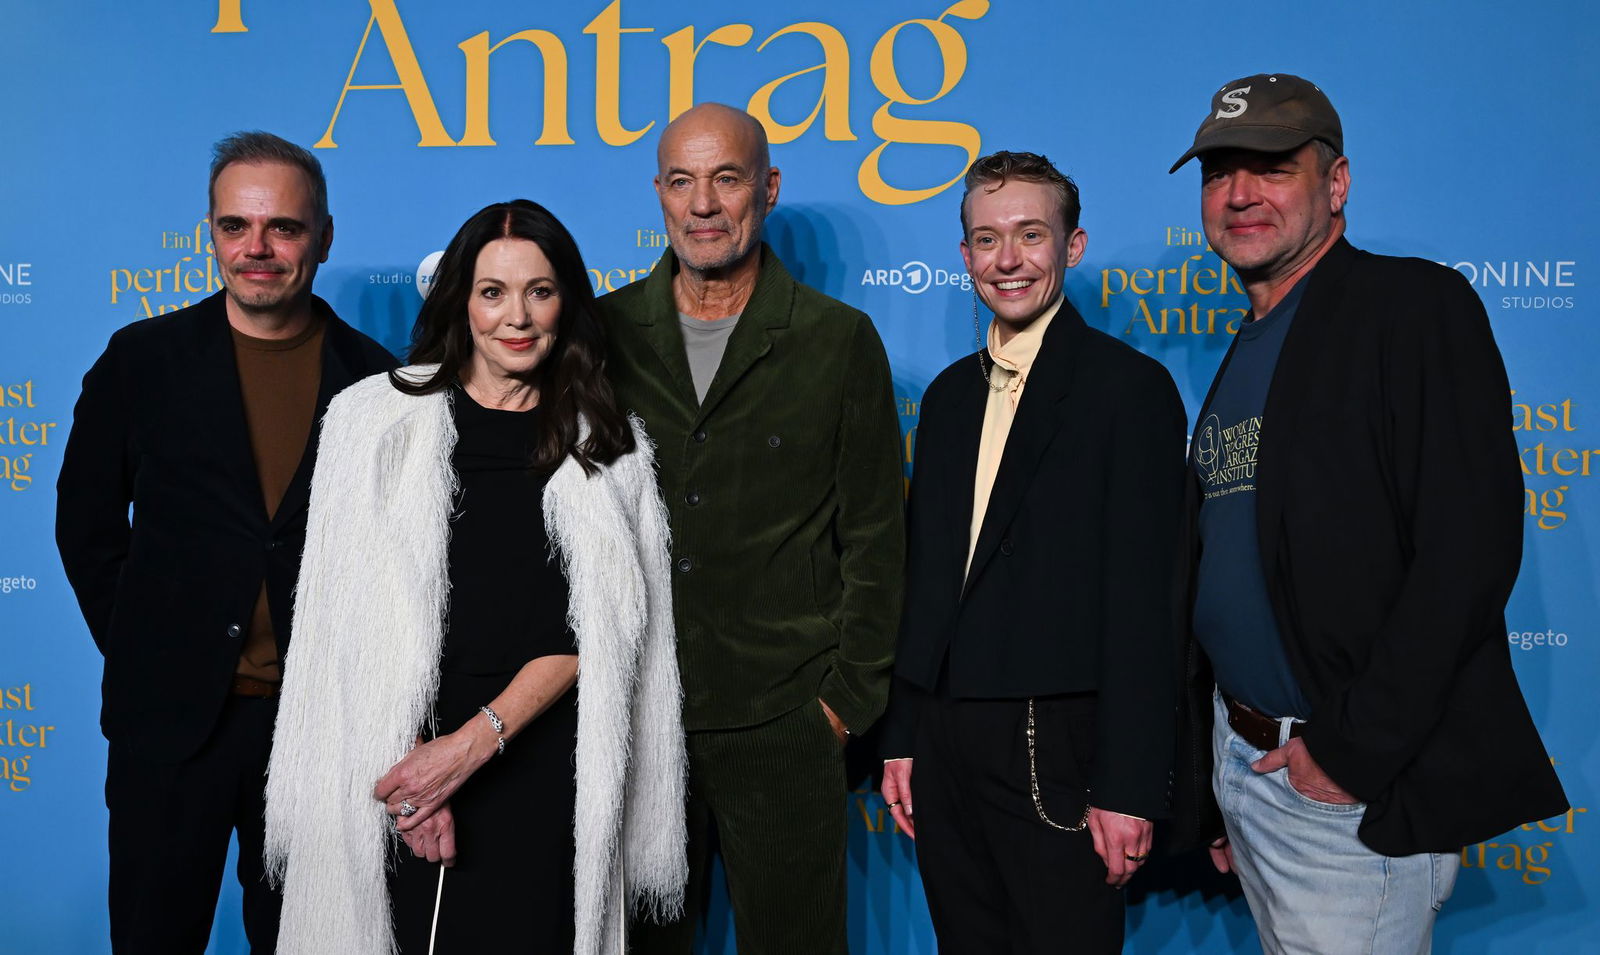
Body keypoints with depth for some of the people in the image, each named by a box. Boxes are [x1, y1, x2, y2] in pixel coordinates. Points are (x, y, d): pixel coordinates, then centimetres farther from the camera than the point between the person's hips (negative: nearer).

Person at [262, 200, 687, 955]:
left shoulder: (606, 447, 6)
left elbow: (591, 627, -1)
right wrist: (409, 762, -11)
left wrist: (476, 740, -12)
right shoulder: (376, 418, 4)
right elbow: (349, 615, -1)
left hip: (541, 770, 1)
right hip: (393, 768, 0)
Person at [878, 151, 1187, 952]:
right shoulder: (948, 395, 13)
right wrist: (902, 738, 12)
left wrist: (1127, 787, -15)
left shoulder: (1129, 388, -7)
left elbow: (1141, 603, -12)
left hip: (1058, 751, -6)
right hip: (946, 742, 6)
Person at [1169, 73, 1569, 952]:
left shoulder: (1417, 306, -9)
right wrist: (1223, 757, 12)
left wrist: (1354, 751, -18)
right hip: (1245, 762, 7)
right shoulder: (1244, 354, 14)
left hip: (1361, 785, -7)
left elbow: (1471, 549, -18)